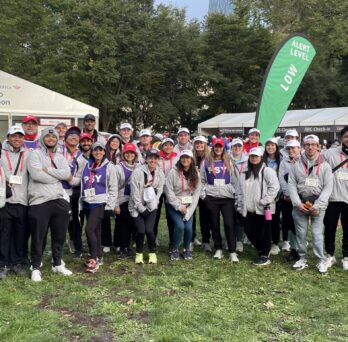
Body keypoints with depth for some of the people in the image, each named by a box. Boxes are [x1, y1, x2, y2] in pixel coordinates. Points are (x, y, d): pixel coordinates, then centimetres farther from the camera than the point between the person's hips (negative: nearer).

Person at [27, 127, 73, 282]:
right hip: (39, 201, -5)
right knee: (38, 236, 3)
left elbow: (67, 173, -3)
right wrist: (58, 176, -6)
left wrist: (48, 170, -12)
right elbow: (37, 175, -17)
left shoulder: (60, 157, 15)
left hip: (60, 200, 5)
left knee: (59, 234, 13)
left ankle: (57, 264, 29)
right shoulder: (35, 154, -1)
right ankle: (36, 267, 16)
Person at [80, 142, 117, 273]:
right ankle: (98, 257, 23)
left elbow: (113, 188, -4)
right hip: (88, 203, 5)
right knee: (96, 231, 12)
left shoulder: (109, 166, -2)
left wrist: (110, 206, -8)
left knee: (89, 229, -16)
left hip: (100, 203, -5)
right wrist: (81, 203, 13)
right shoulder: (87, 166, 12)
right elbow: (83, 184, 17)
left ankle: (93, 259, -8)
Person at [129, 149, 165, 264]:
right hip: (137, 207, -2)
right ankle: (139, 253, 14)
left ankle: (152, 253, 12)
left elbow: (158, 192, 0)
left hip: (151, 208, 2)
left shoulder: (160, 174, 0)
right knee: (141, 230, -12)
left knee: (149, 230, -12)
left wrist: (148, 209, -7)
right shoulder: (138, 172, -12)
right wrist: (141, 209, -12)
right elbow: (135, 192, -12)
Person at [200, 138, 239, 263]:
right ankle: (218, 249, 22)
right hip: (211, 198, 1)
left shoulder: (228, 162, 7)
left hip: (227, 197, -1)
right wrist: (203, 194, 2)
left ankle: (233, 252, -2)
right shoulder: (206, 162, 6)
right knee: (214, 224, 8)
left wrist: (233, 192, 3)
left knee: (229, 224, -6)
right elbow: (202, 180, 9)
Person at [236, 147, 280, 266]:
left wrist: (264, 201, -17)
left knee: (264, 232, 2)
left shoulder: (267, 171, -5)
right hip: (249, 209, 6)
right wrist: (240, 205, 9)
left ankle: (265, 256, 15)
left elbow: (274, 187, -14)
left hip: (263, 208, -6)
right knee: (249, 231, 9)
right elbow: (240, 190, 16)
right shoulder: (244, 172, 14)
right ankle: (262, 251, 28)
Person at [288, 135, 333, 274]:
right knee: (300, 233, 8)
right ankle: (303, 258, 20)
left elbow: (328, 187, -3)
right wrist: (298, 203, -10)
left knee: (317, 233, -2)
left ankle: (321, 261, 10)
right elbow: (291, 184, 2)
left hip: (318, 204, -2)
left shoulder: (325, 165, 1)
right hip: (300, 204, 2)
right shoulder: (296, 165, 4)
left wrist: (317, 205, -12)